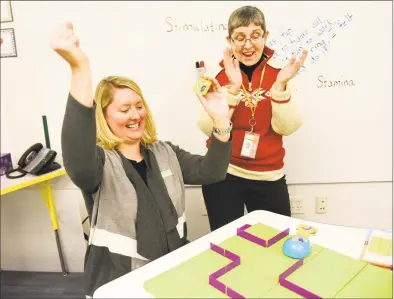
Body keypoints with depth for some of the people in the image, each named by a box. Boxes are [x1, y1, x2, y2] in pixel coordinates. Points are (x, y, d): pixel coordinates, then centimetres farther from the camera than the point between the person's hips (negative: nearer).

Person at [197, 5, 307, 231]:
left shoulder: (279, 71, -2)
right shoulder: (217, 71, -5)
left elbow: (285, 128, -10)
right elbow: (208, 127, -14)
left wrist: (280, 85, -23)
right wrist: (233, 87, -25)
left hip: (269, 176, 2)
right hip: (223, 174, -1)